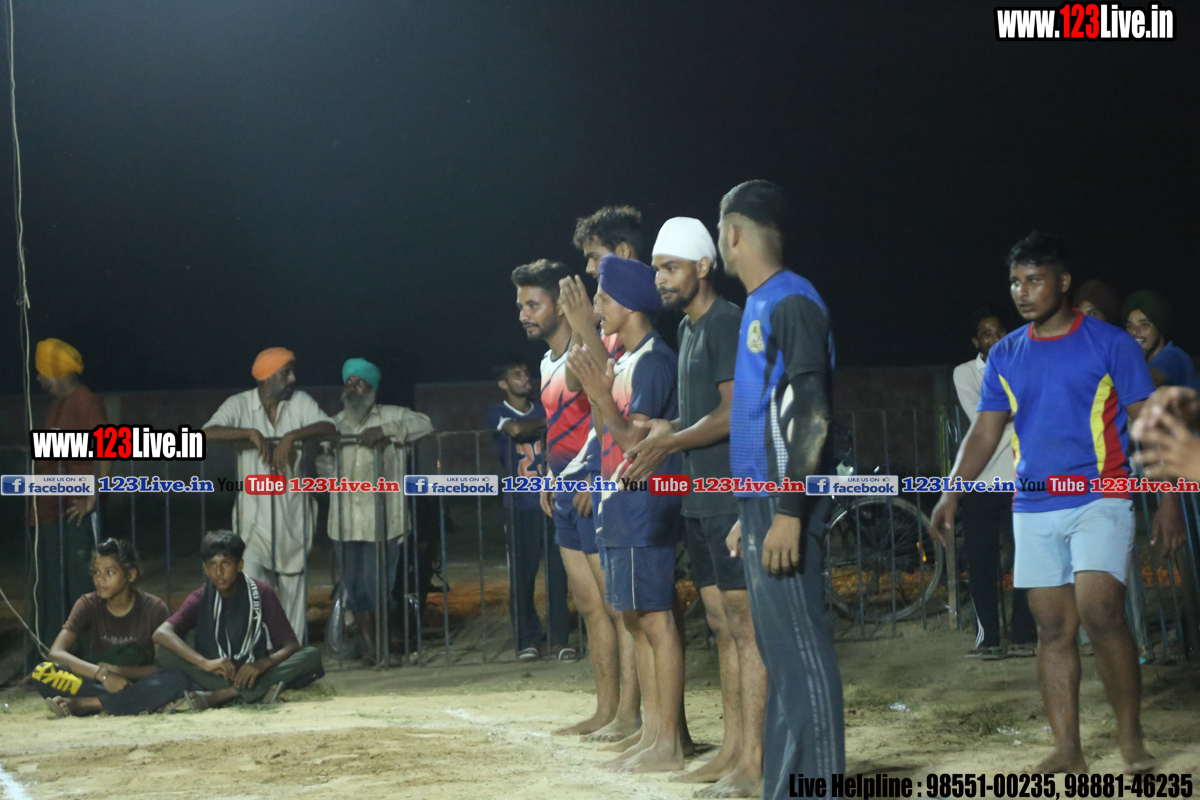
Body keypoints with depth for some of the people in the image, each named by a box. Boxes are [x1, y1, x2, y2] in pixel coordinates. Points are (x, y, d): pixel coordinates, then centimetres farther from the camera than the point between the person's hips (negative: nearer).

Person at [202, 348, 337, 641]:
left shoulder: (300, 402, 4)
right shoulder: (240, 404, -3)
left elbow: (329, 427, -10)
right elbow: (208, 433, -18)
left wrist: (292, 436, -23)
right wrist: (251, 433, -26)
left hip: (293, 514, 3)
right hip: (255, 514, -3)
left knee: (293, 584, 7)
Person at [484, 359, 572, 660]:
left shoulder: (545, 410, 15)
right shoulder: (497, 413, 5)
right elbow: (515, 429, -15)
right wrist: (546, 423, -5)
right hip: (520, 508, -2)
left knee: (558, 572, -3)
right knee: (522, 575, -3)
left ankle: (559, 639, 2)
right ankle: (527, 639, 8)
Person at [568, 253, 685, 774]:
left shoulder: (654, 361, -12)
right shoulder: (624, 362, 17)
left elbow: (636, 439, -17)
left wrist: (600, 398, -25)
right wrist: (595, 390, 15)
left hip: (646, 512, -10)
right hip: (619, 512, 10)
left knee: (656, 621, -7)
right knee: (635, 620, 11)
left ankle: (669, 743, -4)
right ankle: (652, 735, 17)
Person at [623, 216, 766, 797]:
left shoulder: (727, 323, -11)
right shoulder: (688, 328, 18)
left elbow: (734, 412, -17)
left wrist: (668, 444, -16)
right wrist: (665, 431, 9)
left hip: (733, 494, -10)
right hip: (700, 498, 10)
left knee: (745, 625, -9)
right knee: (722, 625, 12)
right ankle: (731, 749, 18)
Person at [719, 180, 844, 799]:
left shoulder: (791, 303, -11)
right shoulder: (760, 307, 18)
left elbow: (812, 413, -19)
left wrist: (789, 513, -24)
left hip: (783, 507, -10)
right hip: (762, 503, 10)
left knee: (801, 653, -9)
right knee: (779, 653, 12)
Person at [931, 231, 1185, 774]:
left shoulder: (1109, 344, -1)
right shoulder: (1005, 356, 10)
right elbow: (984, 433, 11)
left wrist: (1168, 497, -8)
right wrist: (953, 493, -2)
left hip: (1100, 500, -4)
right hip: (1034, 510, 4)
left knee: (1100, 613, -19)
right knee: (1053, 628, 3)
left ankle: (1131, 740, -8)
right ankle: (1067, 750, 7)